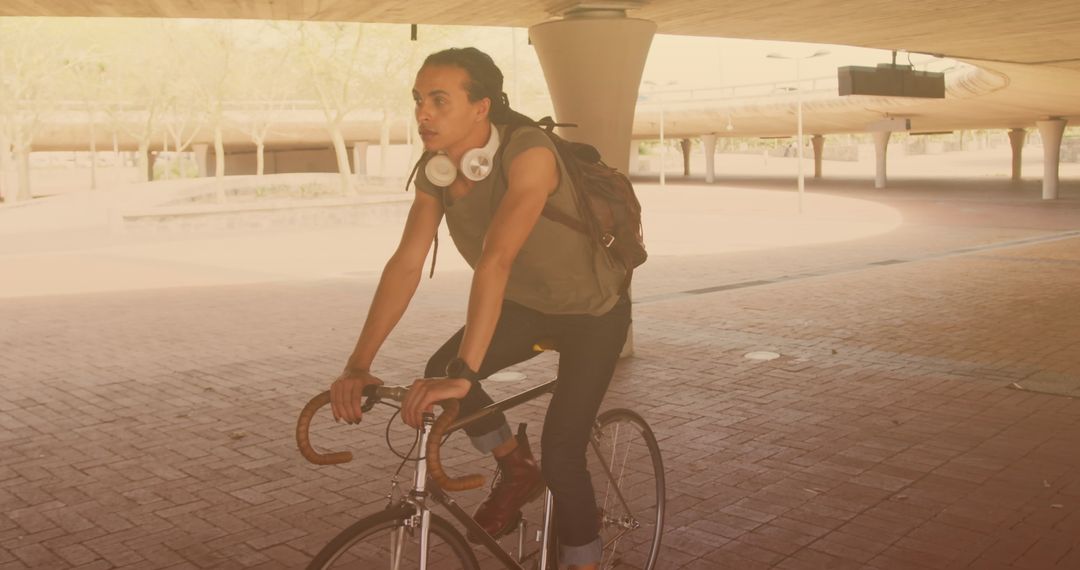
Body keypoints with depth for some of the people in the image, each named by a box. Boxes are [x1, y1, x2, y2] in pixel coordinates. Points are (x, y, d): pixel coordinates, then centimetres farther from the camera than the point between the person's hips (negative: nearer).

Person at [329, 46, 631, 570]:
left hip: (593, 313, -6)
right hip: (525, 306, 6)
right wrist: (358, 364, -27)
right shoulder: (434, 170, -12)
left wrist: (464, 373, -51)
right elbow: (405, 263, -19)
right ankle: (517, 469, 14)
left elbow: (496, 259, -44)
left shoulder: (529, 153, -33)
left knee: (561, 456, -13)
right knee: (439, 374, -12)